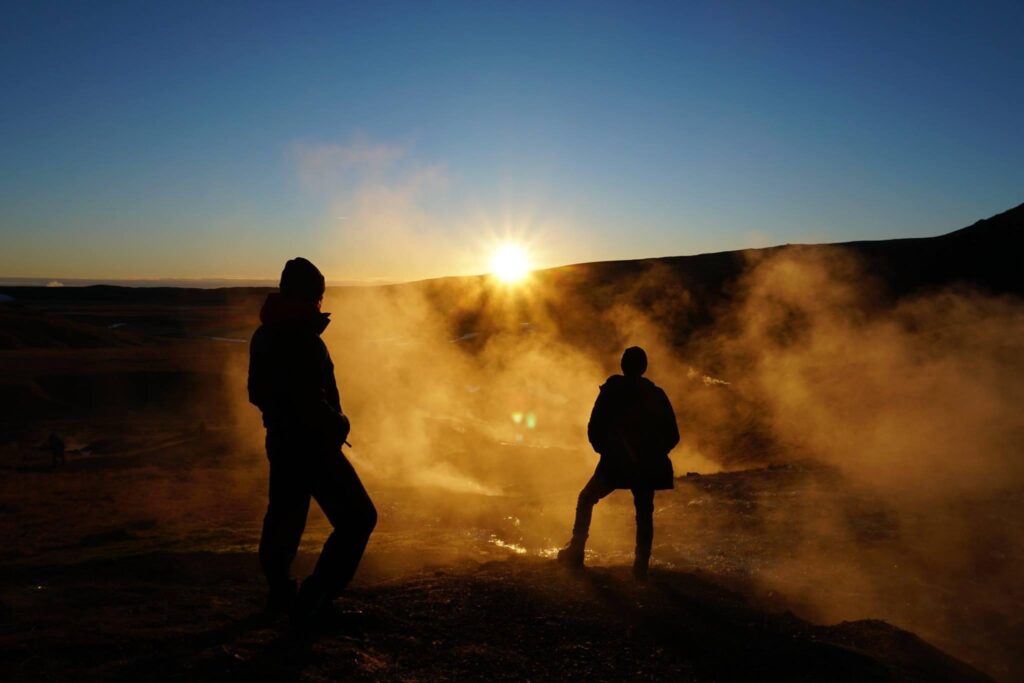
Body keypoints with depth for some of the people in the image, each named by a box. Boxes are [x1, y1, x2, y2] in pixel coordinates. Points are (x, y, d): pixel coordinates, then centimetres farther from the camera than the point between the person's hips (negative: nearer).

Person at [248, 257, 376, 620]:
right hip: (311, 444, -10)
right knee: (358, 517, -2)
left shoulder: (263, 336, 10)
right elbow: (309, 397, -25)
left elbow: (256, 392, 18)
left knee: (284, 516, 21)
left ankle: (280, 592, 34)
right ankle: (314, 598, 0)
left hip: (280, 439, 10)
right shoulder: (303, 337, -20)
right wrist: (337, 424, -10)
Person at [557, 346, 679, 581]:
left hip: (616, 462, -3)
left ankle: (576, 552, 10)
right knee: (644, 513, 15)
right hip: (648, 465, 3)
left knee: (586, 499, 14)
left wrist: (603, 449, 11)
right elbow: (673, 436, 6)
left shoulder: (613, 388, -3)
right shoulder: (656, 394, 6)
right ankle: (641, 565, 13)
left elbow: (594, 429, -5)